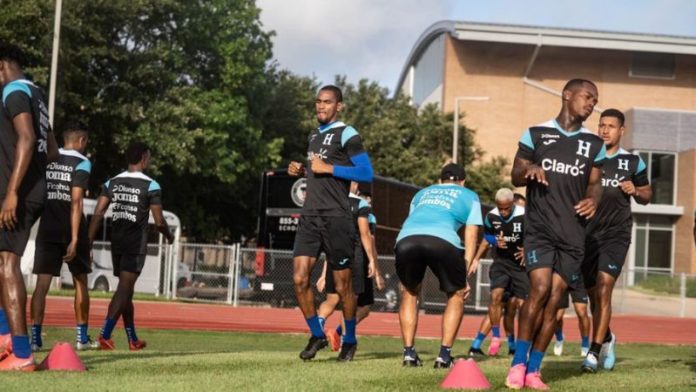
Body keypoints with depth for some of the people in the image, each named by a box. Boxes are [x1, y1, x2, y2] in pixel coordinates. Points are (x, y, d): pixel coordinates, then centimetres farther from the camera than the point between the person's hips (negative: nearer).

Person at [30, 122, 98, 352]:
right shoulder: (82, 163, -6)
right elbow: (76, 202, -15)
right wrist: (75, 239, -18)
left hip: (47, 229, 3)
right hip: (71, 230, -3)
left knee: (42, 283, -2)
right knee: (80, 282, 12)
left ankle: (35, 338, -11)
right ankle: (82, 337, 17)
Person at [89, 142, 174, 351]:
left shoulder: (112, 183, 8)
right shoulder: (151, 186, -6)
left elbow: (98, 214, 0)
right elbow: (159, 222, -6)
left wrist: (89, 242, 1)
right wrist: (169, 236, 13)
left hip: (117, 242, 6)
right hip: (136, 244, -6)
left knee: (126, 289, 15)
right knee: (124, 289, -8)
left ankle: (133, 340, 23)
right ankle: (105, 334, -21)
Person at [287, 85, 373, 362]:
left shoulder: (347, 134, -5)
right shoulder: (314, 136, 20)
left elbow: (366, 174, -12)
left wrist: (328, 168, -15)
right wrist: (301, 171, 12)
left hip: (336, 217, -7)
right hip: (310, 216, 7)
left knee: (342, 285, 3)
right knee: (299, 279, -3)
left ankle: (350, 340, 20)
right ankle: (317, 335, 13)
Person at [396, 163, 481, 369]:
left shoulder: (422, 193, 40)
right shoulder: (469, 196, 31)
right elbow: (470, 236, 21)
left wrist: (406, 276, 42)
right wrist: (465, 276, 19)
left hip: (406, 239, 3)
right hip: (442, 240, -3)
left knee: (409, 292, 27)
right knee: (456, 295, 20)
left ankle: (408, 353, 19)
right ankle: (444, 354, 12)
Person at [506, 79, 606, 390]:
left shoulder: (594, 144, 10)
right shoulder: (535, 134, 4)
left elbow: (595, 182, 16)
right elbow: (516, 177, 7)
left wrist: (593, 199, -7)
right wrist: (529, 170, -16)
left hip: (572, 233, 3)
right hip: (539, 227, -3)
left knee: (555, 298, 0)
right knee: (540, 288, -18)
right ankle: (518, 362, -4)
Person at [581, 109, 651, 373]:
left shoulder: (632, 162, 7)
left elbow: (646, 195, 16)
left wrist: (636, 191, -5)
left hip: (616, 234, -2)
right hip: (587, 234, 2)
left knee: (603, 290, -16)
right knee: (593, 294, 11)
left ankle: (594, 352, -15)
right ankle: (607, 338, 37)